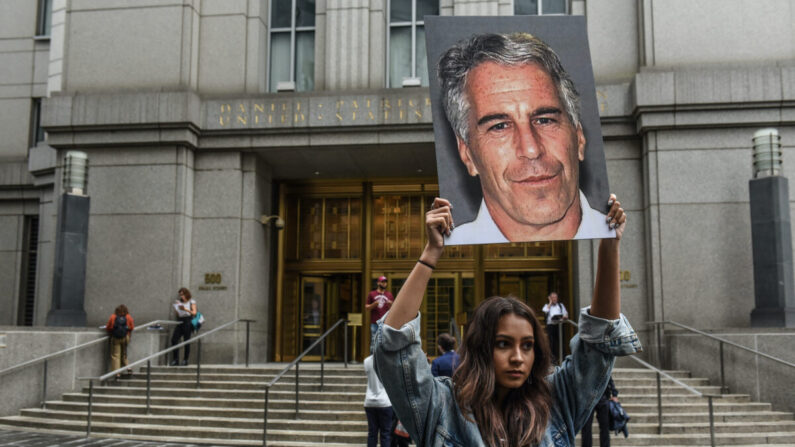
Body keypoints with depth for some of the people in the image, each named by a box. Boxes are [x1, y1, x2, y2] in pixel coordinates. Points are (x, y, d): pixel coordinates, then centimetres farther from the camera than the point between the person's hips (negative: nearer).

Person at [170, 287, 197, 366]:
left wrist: (185, 309, -14)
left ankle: (185, 360, -2)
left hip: (188, 321, -4)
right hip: (180, 321, 4)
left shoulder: (191, 302, 7)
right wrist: (176, 308, 0)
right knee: (174, 339, -10)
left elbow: (194, 312, -3)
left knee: (186, 340, -7)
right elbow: (177, 314, 18)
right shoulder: (179, 302, 19)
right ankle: (176, 359, -5)